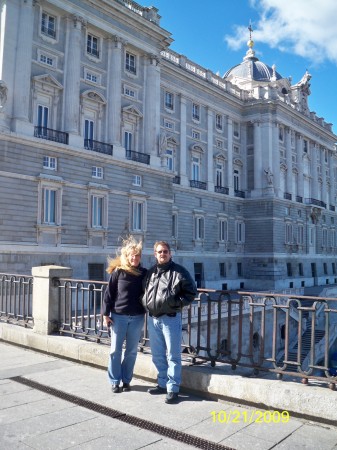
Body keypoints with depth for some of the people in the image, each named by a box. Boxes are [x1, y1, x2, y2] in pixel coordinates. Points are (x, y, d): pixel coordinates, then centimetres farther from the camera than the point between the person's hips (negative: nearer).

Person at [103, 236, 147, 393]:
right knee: (115, 350, 6)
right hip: (118, 316, -2)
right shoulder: (118, 272, -5)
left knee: (132, 351, 10)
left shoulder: (144, 273, 2)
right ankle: (115, 381, 19)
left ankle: (126, 380, 23)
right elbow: (109, 294, -3)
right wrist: (106, 314, -5)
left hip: (137, 318, 2)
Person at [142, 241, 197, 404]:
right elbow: (146, 292, 24)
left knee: (173, 356, 1)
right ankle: (163, 384, 30)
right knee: (157, 355, 16)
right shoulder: (151, 272, 11)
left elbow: (191, 291, -5)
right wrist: (146, 304, 7)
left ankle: (173, 389, 9)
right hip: (153, 318, 6)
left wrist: (177, 303, -13)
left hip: (171, 319, -6)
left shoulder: (179, 271, -6)